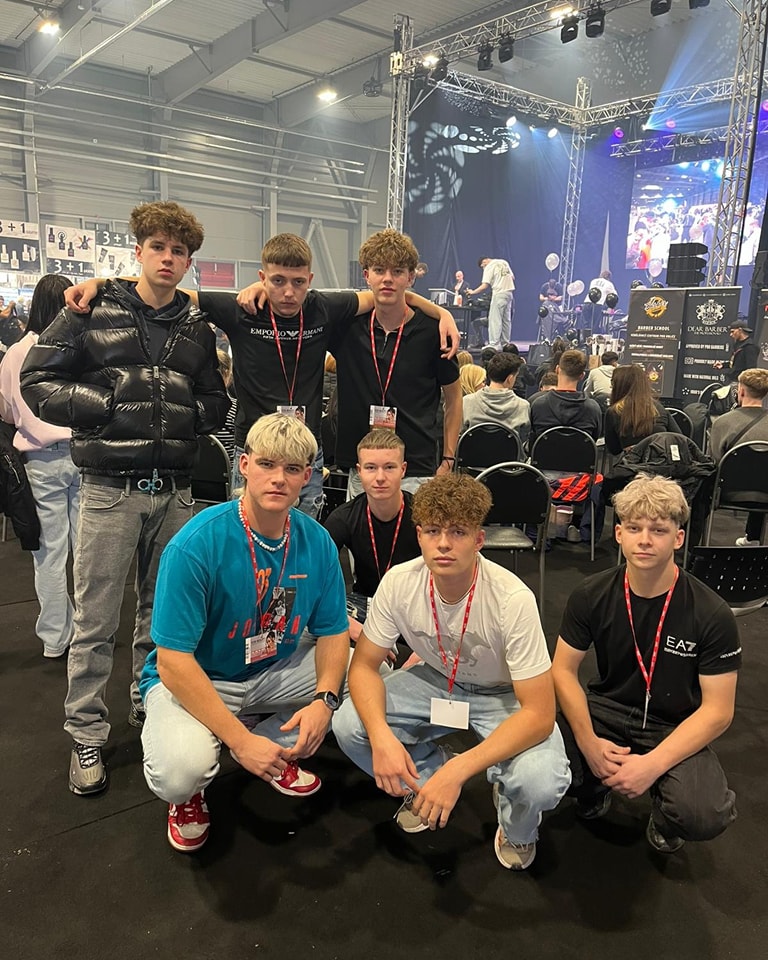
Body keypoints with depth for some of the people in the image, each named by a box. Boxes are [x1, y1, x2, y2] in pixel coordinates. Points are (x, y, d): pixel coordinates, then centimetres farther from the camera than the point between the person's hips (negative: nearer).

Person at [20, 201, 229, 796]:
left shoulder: (197, 328, 9)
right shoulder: (95, 311, 0)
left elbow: (217, 406, 12)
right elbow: (37, 381, -2)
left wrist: (187, 414, -8)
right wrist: (101, 402, -13)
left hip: (174, 491, 4)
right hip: (110, 490, -3)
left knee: (163, 611, 15)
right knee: (97, 621, 4)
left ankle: (150, 705, 35)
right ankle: (87, 735, 20)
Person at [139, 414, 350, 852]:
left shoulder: (317, 542, -10)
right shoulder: (196, 544, -26)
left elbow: (333, 632, -3)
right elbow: (173, 663, -25)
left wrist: (324, 699, -23)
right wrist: (240, 740, -28)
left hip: (276, 669, 5)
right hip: (194, 680, -5)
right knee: (181, 773, -32)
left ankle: (278, 751, 13)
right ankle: (188, 795, 8)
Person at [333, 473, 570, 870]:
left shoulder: (512, 599, -33)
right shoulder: (399, 583, -23)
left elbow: (539, 714, -30)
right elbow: (364, 665, -12)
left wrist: (459, 769, -39)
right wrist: (381, 735, -32)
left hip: (503, 695, -3)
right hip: (436, 681, 3)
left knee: (540, 783, -32)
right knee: (347, 726, -19)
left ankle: (517, 827, 9)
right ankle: (427, 780, 11)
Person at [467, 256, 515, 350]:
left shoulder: (489, 267, -5)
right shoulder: (504, 262, 16)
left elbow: (485, 285, -12)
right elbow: (512, 277, 17)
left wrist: (473, 292, -6)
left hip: (499, 293, -7)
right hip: (510, 292, 7)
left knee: (495, 319, -7)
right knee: (506, 320, 11)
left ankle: (494, 344, -13)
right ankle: (505, 343, 14)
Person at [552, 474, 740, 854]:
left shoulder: (712, 615, -16)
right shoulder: (591, 596, -10)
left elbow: (717, 711, -13)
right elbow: (563, 670, -5)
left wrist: (652, 764, -23)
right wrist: (589, 743, -19)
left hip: (674, 728, -2)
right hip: (605, 710, 2)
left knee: (705, 816, -30)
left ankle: (664, 815, 10)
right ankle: (593, 787, 11)